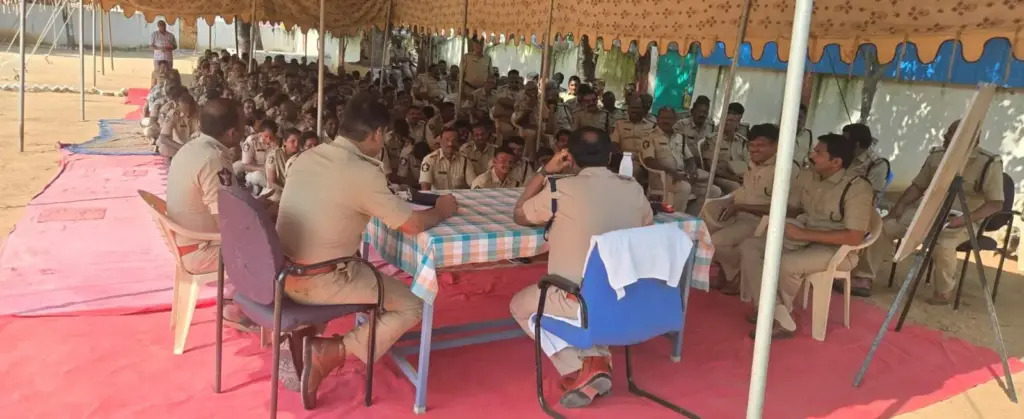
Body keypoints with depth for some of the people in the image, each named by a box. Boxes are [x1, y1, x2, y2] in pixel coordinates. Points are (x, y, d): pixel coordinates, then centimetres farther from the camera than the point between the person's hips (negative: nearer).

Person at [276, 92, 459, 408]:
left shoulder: (307, 157, 4)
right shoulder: (363, 172, -18)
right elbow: (413, 224, -12)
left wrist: (389, 199, 19)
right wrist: (443, 210, 7)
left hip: (283, 271, 7)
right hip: (318, 282, -7)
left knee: (364, 268, 35)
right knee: (412, 306, 7)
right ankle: (332, 352, -4)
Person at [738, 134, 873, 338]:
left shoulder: (857, 188, -20)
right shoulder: (806, 176, 1)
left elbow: (854, 238, -24)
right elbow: (792, 209, 16)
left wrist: (803, 234, -26)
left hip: (838, 249, -8)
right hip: (803, 239, 8)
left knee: (787, 264, -34)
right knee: (749, 248, -8)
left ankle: (778, 311, -3)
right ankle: (781, 317, -13)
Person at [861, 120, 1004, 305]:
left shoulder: (990, 163, -12)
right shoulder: (936, 156, 4)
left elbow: (996, 203, -15)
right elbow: (918, 186, 12)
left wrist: (964, 220, -28)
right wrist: (900, 204, -6)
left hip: (962, 220, -5)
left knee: (943, 245, -37)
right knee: (884, 226, -14)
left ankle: (944, 292, -10)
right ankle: (866, 276, -7)